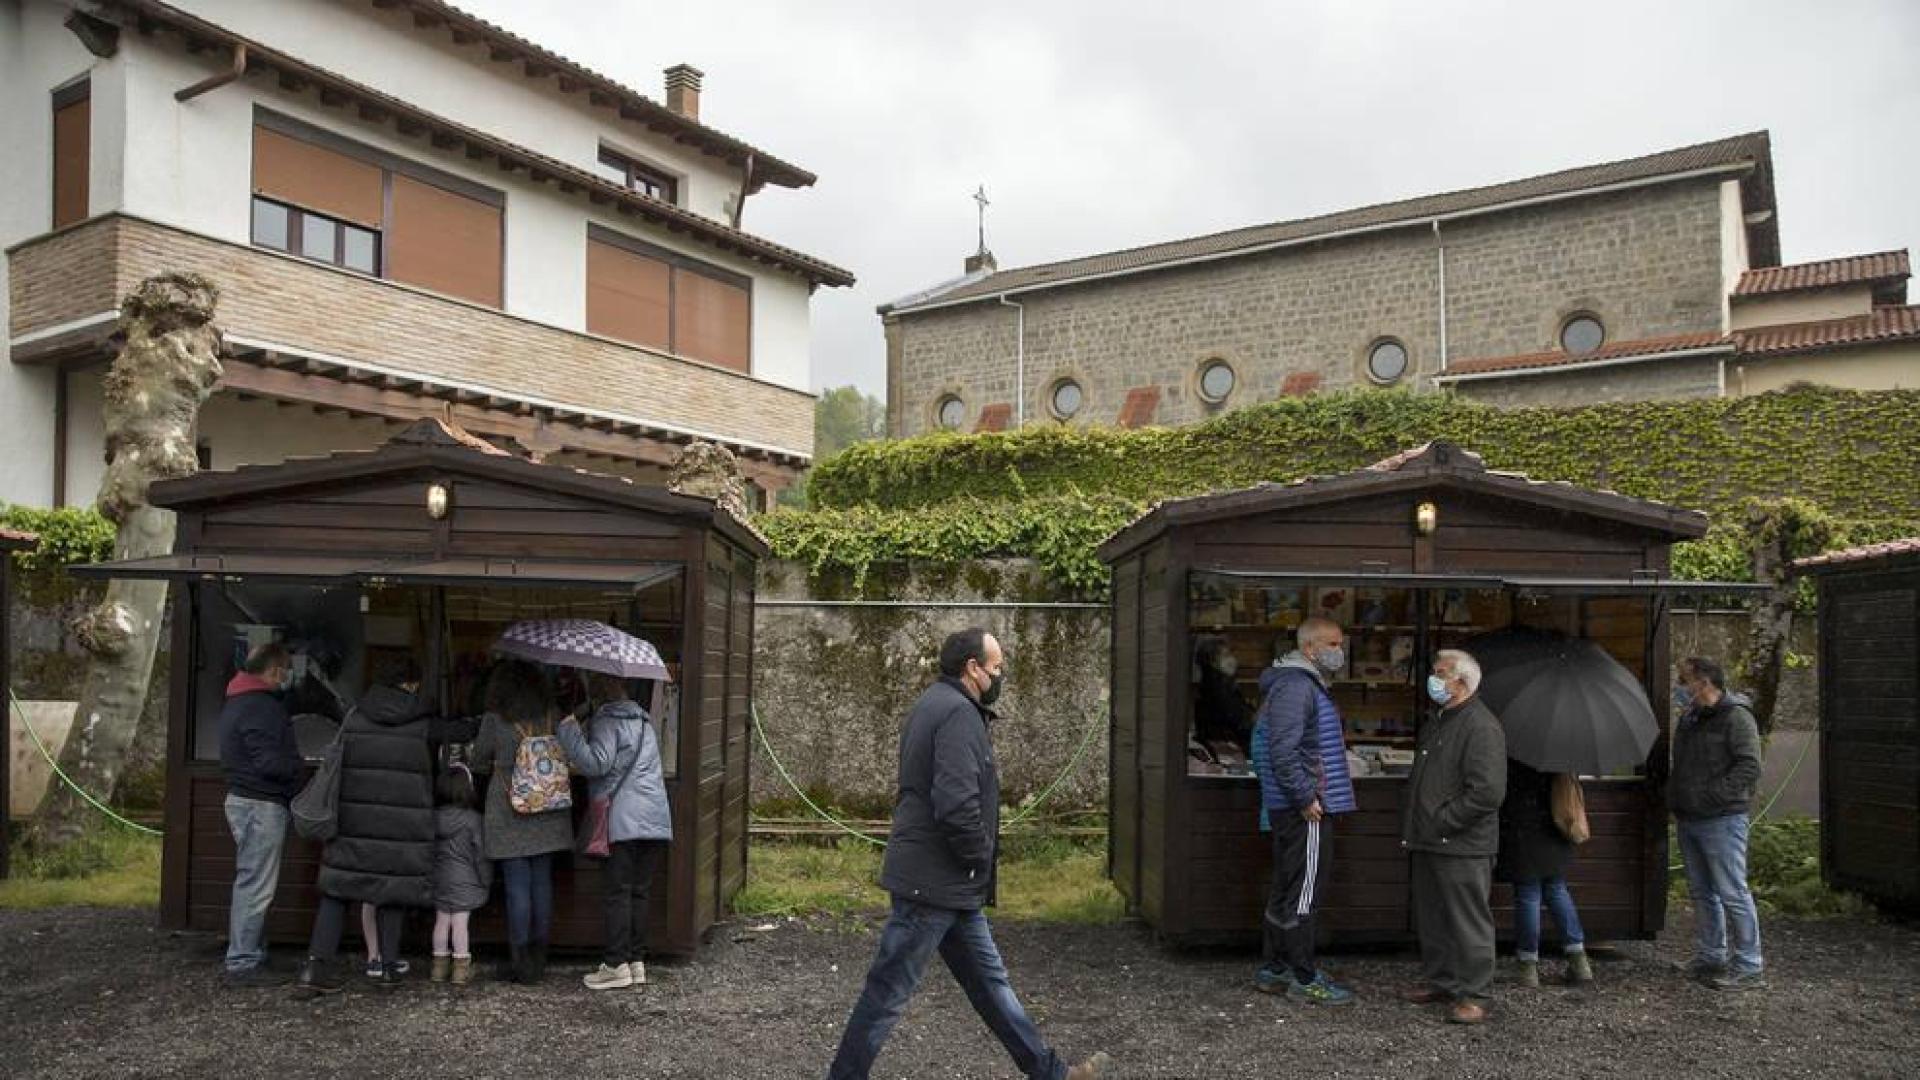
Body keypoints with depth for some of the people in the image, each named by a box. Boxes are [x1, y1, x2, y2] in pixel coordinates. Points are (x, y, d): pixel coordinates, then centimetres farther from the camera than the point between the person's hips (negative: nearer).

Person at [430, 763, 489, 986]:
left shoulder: (434, 818, -1)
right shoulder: (473, 819, -14)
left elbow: (430, 850, 6)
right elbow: (480, 853, -9)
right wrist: (486, 881, 2)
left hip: (439, 879, 4)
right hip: (465, 881, -4)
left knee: (441, 921, 12)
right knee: (460, 922, 0)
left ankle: (439, 966, 21)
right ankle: (461, 968, 5)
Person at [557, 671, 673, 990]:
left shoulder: (607, 720, -2)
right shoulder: (644, 720, 24)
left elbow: (597, 763, -13)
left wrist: (569, 730, -7)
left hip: (625, 819, -7)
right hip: (657, 819, 7)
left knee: (616, 892, -3)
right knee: (640, 892, 9)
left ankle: (616, 965, -4)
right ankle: (637, 962, 10)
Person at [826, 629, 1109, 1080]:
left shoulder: (936, 705, 14)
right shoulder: (958, 713, -19)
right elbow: (958, 805, -29)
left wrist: (977, 860, 14)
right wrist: (981, 857, -13)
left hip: (950, 885, 11)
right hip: (935, 884, -11)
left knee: (989, 979, 16)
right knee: (889, 991, 2)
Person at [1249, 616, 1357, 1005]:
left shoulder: (1308, 685, 18)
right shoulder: (1296, 686, -17)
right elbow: (1283, 751, -25)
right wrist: (1306, 798, -21)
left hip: (1293, 809, 11)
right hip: (1304, 811, -11)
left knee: (1285, 889, 15)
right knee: (1303, 893, -3)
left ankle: (1272, 970, 23)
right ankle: (1305, 979, 4)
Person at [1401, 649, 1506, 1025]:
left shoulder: (1481, 727, -16)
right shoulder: (1435, 723, 16)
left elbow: (1487, 792, -23)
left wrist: (1442, 821, -18)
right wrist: (1413, 826, 15)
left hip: (1463, 848, -9)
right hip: (1427, 844, 9)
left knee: (1468, 922, 0)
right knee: (1431, 920, 17)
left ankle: (1473, 994, 9)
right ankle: (1440, 982, 29)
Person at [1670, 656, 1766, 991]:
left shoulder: (1736, 717, -10)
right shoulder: (1688, 719, 16)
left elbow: (1749, 768, -19)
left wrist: (1710, 796, -20)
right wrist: (1674, 798, 11)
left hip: (1721, 821, -9)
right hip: (1688, 820, 9)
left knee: (1732, 893, -5)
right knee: (1701, 893, 14)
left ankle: (1749, 967, 2)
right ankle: (1710, 957, 24)